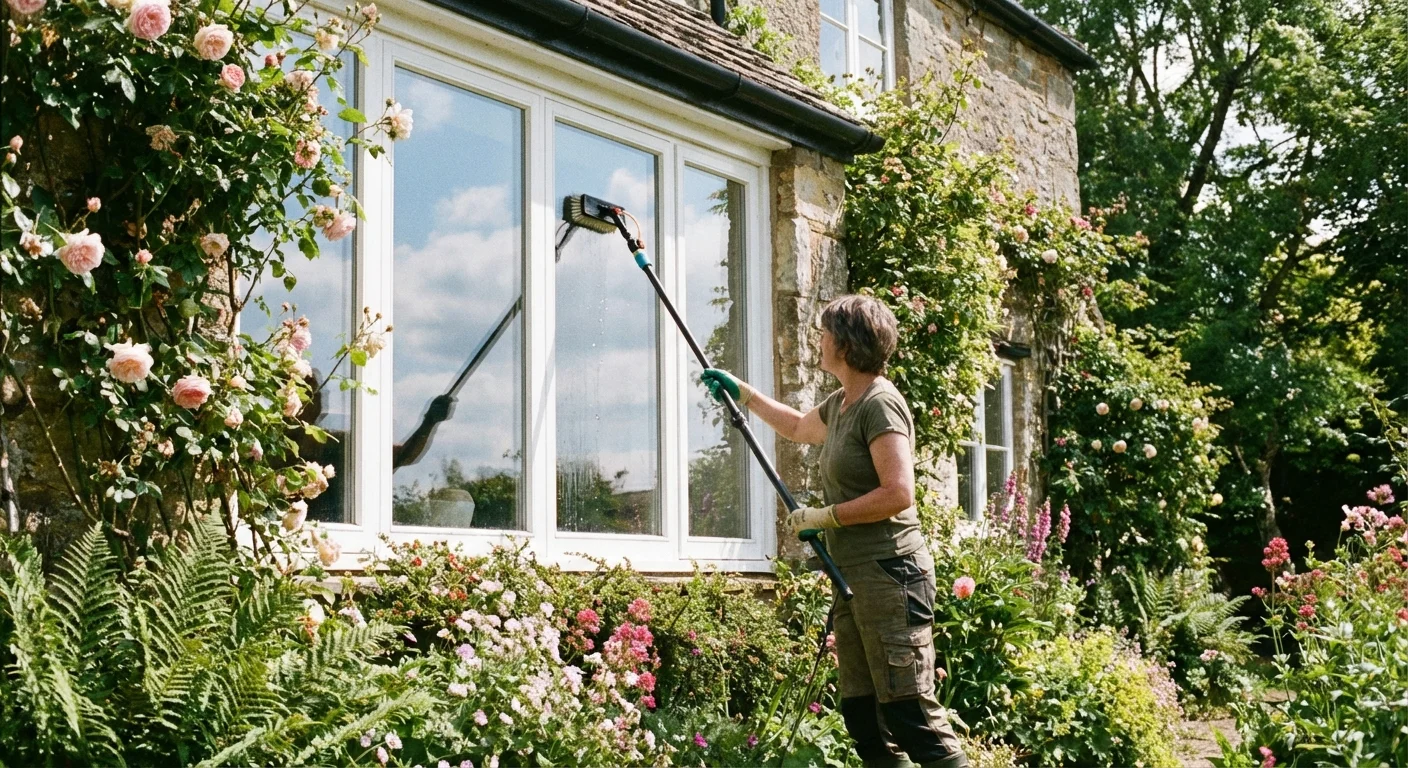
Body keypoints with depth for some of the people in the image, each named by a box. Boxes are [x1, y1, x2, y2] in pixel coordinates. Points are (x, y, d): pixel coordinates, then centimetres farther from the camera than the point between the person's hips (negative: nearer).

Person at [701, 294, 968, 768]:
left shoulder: (880, 404, -12)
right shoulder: (841, 405, 16)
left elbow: (898, 494, -22)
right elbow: (797, 427, 39)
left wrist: (824, 516, -14)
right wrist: (741, 393, 39)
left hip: (889, 574, -10)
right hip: (854, 578, 10)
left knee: (911, 713, -13)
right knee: (863, 716, 8)